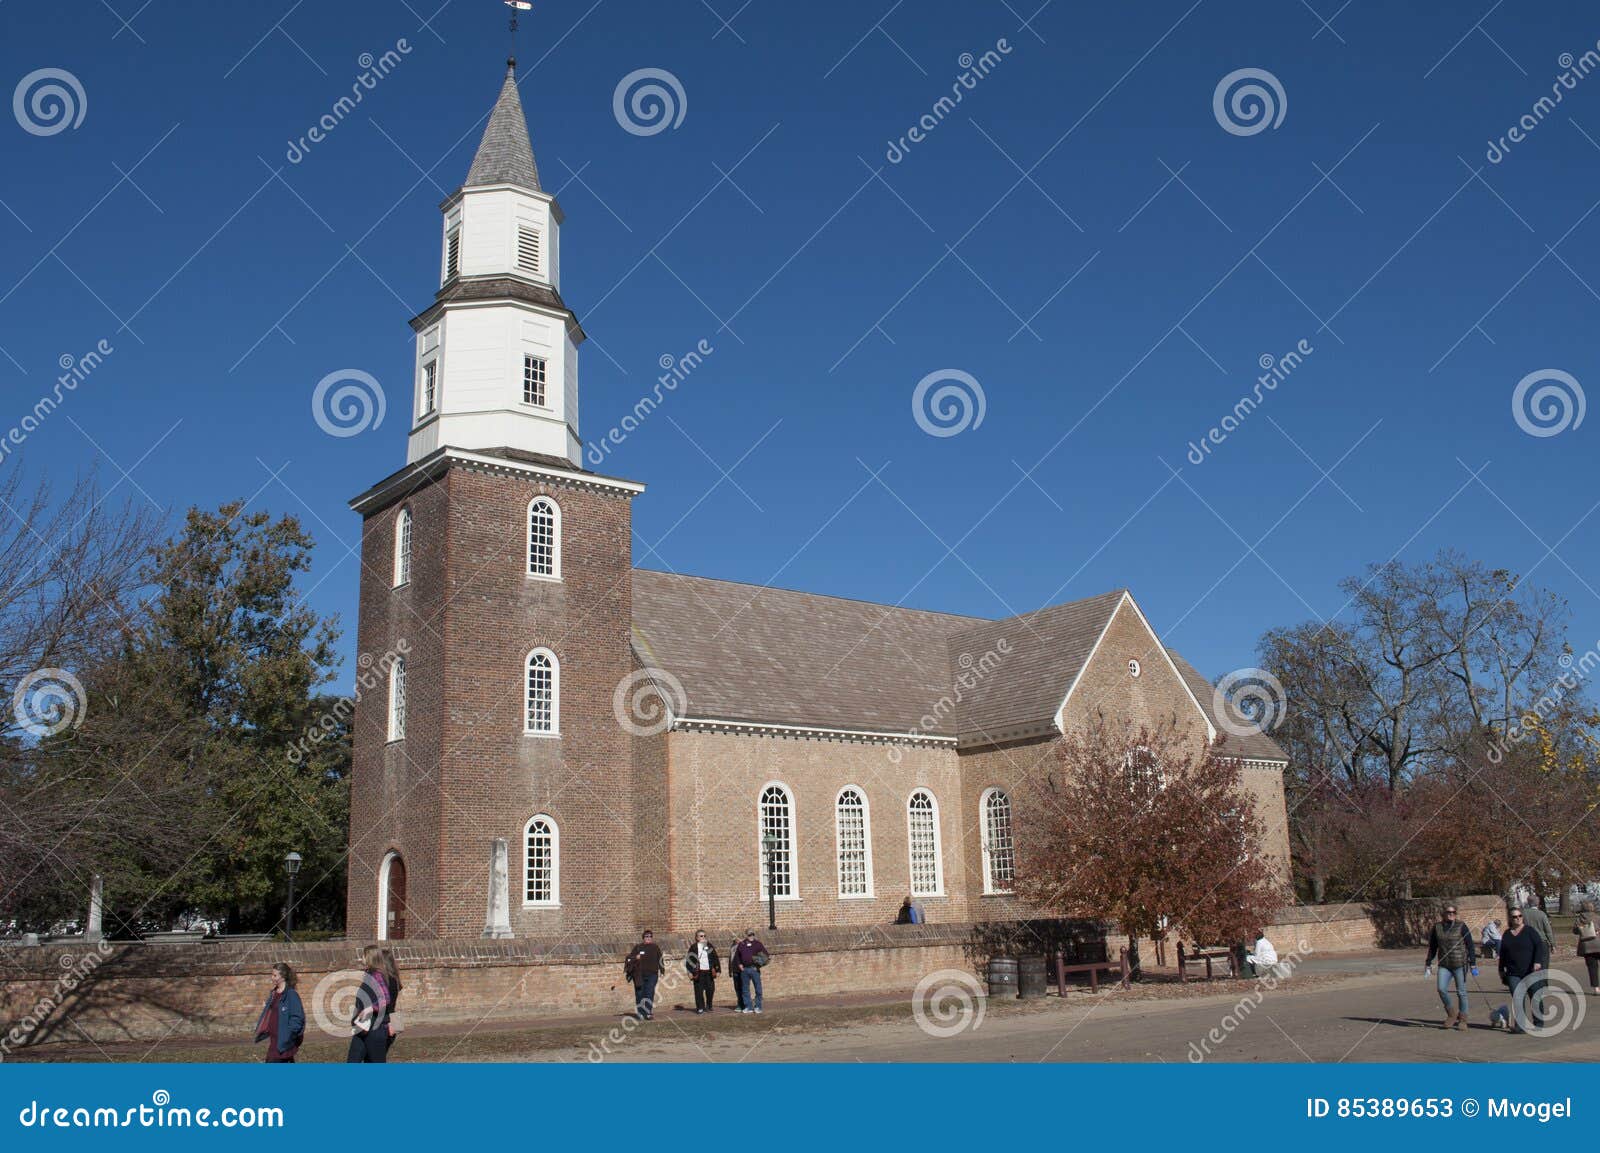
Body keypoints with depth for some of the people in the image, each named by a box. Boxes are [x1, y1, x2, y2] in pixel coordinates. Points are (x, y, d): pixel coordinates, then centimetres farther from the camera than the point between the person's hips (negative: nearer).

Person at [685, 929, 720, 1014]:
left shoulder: (710, 946, 12)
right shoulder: (693, 947, 3)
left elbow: (715, 958, 13)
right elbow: (689, 960, 2)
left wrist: (717, 969, 8)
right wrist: (690, 972, -5)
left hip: (709, 972, 3)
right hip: (698, 972, -3)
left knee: (710, 989, 2)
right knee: (699, 990, -3)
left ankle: (709, 1006, 18)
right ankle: (700, 1008, 5)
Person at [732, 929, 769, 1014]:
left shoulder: (757, 944, 2)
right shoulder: (741, 944, 8)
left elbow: (764, 952, -4)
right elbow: (737, 955, 18)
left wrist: (768, 957, -25)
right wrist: (739, 964, 5)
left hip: (754, 969, -3)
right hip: (744, 969, 3)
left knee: (758, 988, -1)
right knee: (745, 989, 7)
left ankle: (757, 1007, 7)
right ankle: (748, 1007, 14)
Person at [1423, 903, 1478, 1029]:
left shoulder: (1461, 926, -3)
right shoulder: (1437, 927, 7)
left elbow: (1470, 946, -3)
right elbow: (1432, 947, 14)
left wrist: (1473, 964, -8)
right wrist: (1428, 964, 14)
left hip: (1460, 964, -3)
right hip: (1444, 965, 3)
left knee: (1461, 992, 2)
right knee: (1441, 989, -11)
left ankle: (1462, 1020, 15)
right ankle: (1452, 1014, 9)